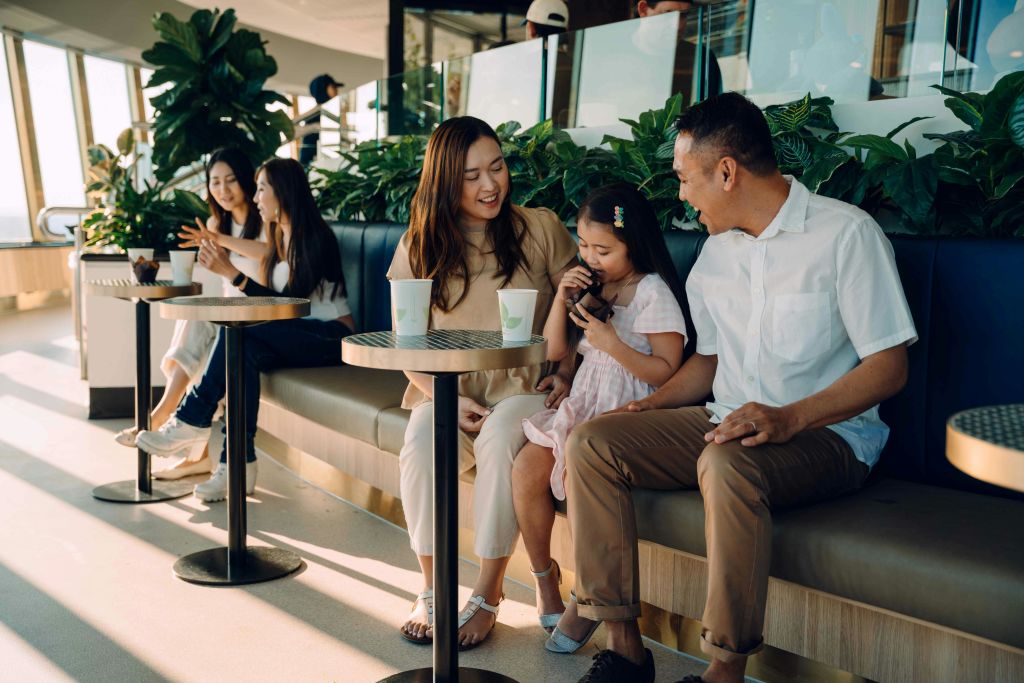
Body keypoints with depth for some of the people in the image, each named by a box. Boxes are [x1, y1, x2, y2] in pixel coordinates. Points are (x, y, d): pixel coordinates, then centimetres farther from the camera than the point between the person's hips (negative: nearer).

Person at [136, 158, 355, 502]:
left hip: (331, 338, -7)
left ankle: (191, 422, -17)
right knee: (244, 351, -25)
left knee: (235, 334, -27)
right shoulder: (280, 238, 15)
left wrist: (232, 273, -21)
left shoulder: (316, 238, -12)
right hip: (295, 338, 7)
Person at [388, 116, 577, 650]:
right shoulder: (419, 246, 5)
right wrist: (449, 400, -10)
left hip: (524, 388, -1)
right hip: (449, 390, 2)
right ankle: (431, 590, -10)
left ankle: (488, 594, -19)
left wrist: (564, 372, -10)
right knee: (420, 445, -30)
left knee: (500, 438, -34)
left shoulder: (541, 229, 3)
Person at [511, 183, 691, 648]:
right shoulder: (591, 288, 14)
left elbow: (666, 372, -13)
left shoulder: (653, 292, -8)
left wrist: (612, 342, -22)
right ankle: (543, 576, 7)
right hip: (582, 406, 7)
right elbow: (554, 352, 15)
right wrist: (562, 297, 2)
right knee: (525, 468, -13)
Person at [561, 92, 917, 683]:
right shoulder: (715, 252, 14)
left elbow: (889, 367, -12)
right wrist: (650, 406, 5)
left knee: (727, 464, -39)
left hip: (826, 434, -6)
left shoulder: (846, 233, -8)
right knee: (591, 443, -13)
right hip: (726, 423, 7)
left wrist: (789, 418, -26)